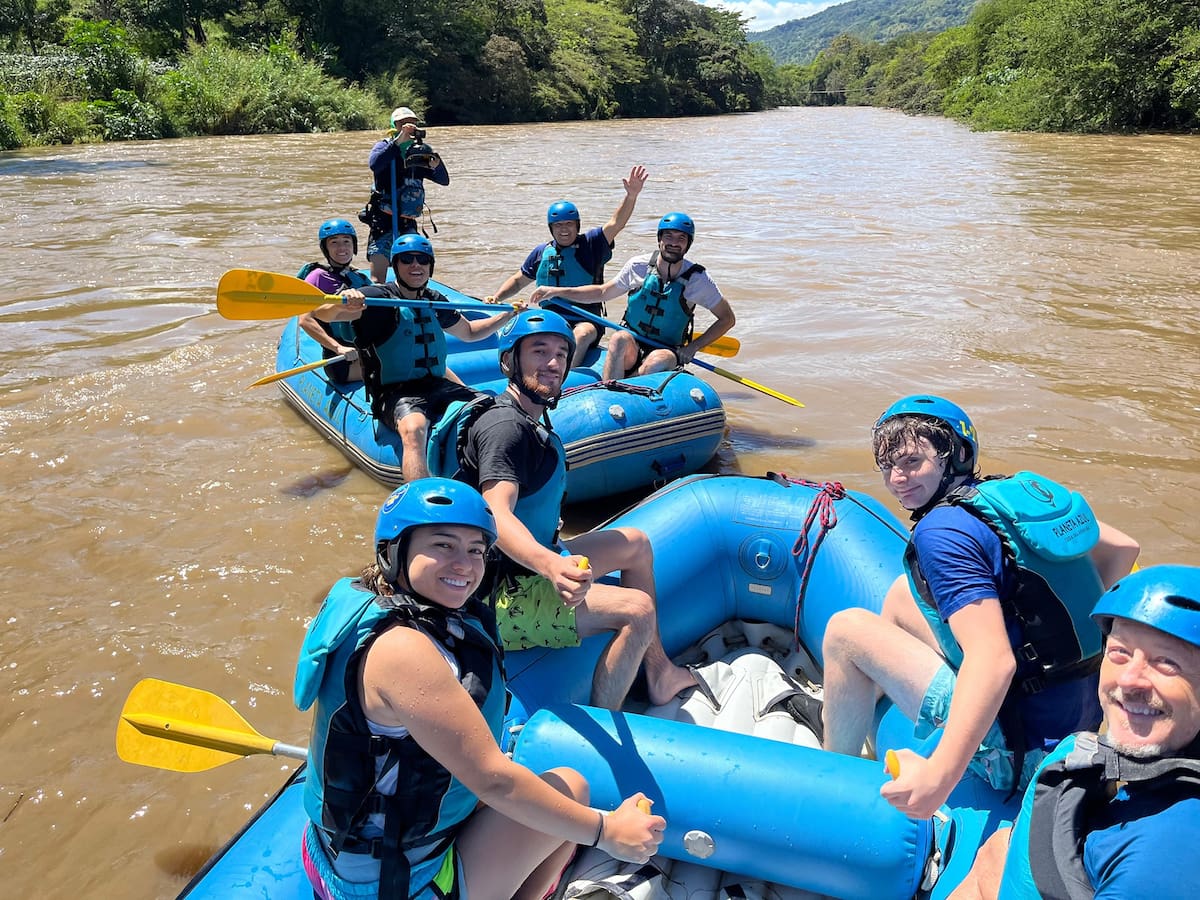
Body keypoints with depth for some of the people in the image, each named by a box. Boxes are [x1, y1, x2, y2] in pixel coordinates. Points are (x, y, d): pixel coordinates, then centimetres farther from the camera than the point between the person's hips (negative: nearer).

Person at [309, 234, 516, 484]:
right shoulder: (378, 298, -4)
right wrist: (342, 305, -41)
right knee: (414, 428, -38)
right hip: (396, 392, -7)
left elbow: (469, 332, 35)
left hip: (439, 385, 7)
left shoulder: (436, 302, 15)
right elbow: (319, 313, -18)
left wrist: (507, 315, 23)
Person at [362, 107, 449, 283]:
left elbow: (444, 181, 6)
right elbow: (374, 164, -24)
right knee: (378, 276, -11)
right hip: (383, 221, -4)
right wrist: (399, 141, -26)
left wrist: (435, 165, -15)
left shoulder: (420, 152, 10)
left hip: (408, 223, 5)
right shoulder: (384, 146, 0)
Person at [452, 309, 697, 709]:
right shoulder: (505, 427, -22)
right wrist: (551, 565, -56)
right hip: (501, 600, -11)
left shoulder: (532, 421, 11)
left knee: (636, 544, 19)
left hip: (531, 566, 11)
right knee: (637, 610, -21)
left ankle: (659, 674, 23)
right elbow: (497, 516, -39)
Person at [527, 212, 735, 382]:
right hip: (631, 345, 1)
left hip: (666, 351, -1)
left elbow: (727, 318, 3)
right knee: (619, 339, -34)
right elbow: (602, 292, 12)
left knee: (658, 361, -37)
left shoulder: (697, 279, -6)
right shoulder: (638, 266, -1)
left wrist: (693, 348, -8)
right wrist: (557, 292, 4)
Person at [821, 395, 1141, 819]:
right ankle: (864, 727, 36)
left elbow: (995, 660, -32)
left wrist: (940, 773, -37)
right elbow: (1123, 549, 13)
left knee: (847, 630, -6)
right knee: (904, 593, 20)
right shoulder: (1022, 491, 4)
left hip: (1021, 750, -9)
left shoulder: (943, 531, -20)